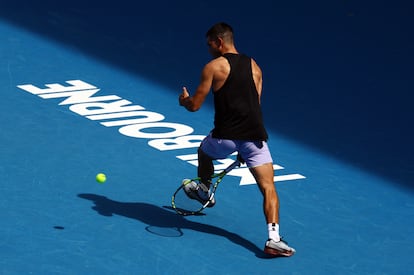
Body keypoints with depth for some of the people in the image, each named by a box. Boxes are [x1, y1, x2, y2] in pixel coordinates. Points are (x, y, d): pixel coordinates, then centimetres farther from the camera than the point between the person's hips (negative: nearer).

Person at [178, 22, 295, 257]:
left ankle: (204, 191, 55)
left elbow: (194, 105, -1)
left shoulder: (214, 67, 0)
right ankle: (274, 238, -17)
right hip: (255, 136, 3)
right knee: (268, 188, -1)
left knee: (205, 151, 33)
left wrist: (184, 100, 25)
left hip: (225, 136, -3)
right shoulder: (254, 66, 16)